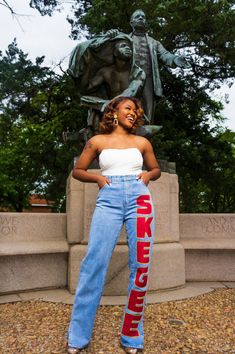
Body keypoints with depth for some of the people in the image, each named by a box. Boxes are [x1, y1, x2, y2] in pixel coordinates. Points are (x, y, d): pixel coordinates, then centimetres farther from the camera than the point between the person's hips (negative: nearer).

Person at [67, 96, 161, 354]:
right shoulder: (98, 141, 12)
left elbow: (156, 169, 27)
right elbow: (78, 170, 16)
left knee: (140, 264, 0)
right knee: (94, 261, -8)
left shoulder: (141, 142, 16)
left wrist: (147, 176, 5)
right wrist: (97, 178, -1)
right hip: (109, 199, -2)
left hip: (139, 198, 2)